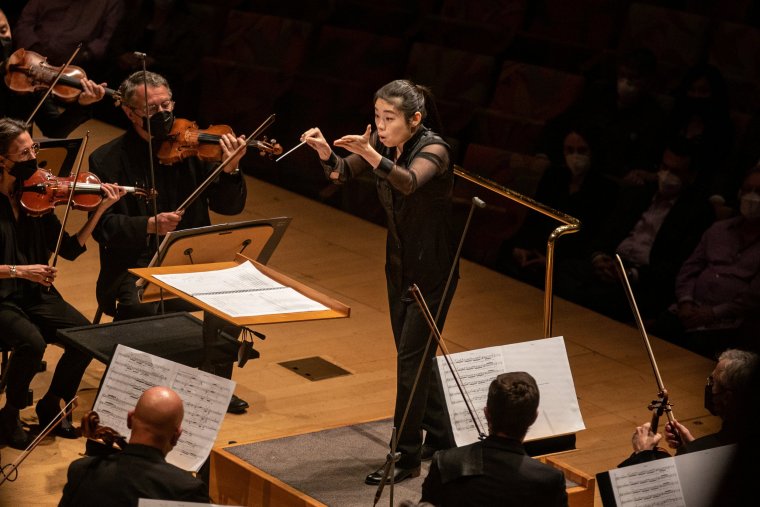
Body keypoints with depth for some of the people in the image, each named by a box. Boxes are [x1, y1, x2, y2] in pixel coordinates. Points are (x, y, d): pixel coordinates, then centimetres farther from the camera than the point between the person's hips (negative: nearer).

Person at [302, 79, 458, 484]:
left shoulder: (433, 149, -22)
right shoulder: (382, 143, -2)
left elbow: (409, 182, -41)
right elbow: (341, 174, -5)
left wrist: (370, 154, -55)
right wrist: (324, 151, -25)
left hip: (432, 271, -8)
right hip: (398, 265, 8)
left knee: (411, 359, -7)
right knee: (415, 357, 15)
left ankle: (406, 457, 0)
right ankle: (439, 439, 30)